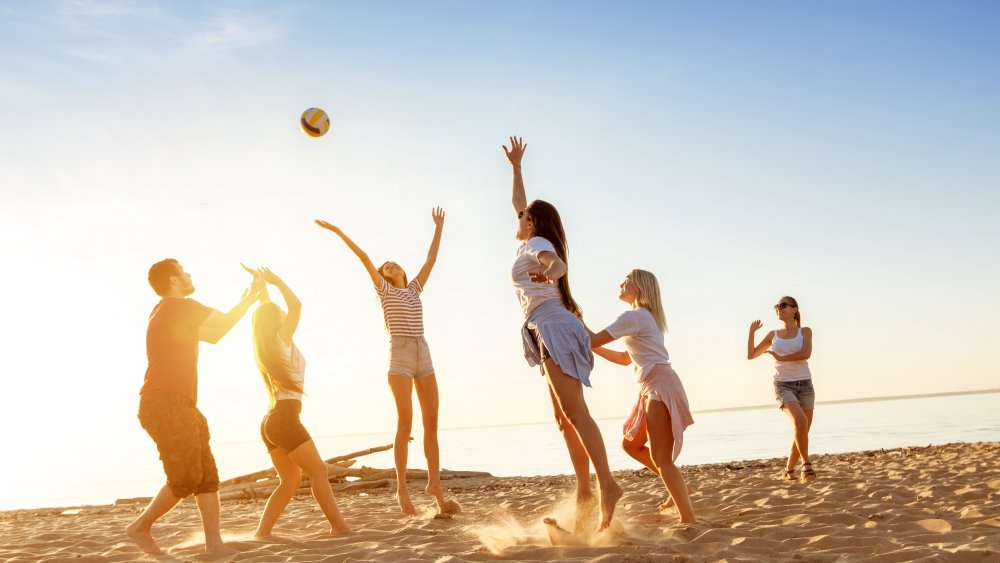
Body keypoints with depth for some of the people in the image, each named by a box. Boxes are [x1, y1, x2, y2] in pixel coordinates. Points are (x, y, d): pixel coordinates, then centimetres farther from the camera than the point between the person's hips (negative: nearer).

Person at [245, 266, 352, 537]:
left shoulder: (266, 346, 13)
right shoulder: (281, 340, -7)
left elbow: (268, 312, 28)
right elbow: (296, 305, -14)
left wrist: (263, 286, 29)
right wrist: (276, 281, -4)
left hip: (271, 420, 9)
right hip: (285, 418, -8)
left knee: (290, 481, 8)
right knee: (318, 472, -5)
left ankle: (261, 532, 1)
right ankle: (340, 527, -8)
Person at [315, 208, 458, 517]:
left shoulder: (415, 288, 20)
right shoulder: (385, 289, 10)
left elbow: (431, 258, 22)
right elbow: (365, 258, 2)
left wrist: (438, 227, 26)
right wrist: (338, 231, -2)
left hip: (424, 356, 4)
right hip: (399, 356, -4)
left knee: (432, 423, 0)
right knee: (405, 424, -8)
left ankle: (435, 485, 4)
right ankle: (402, 489, -2)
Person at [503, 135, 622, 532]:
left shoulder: (535, 245, -2)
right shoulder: (533, 245, 22)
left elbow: (557, 263, -27)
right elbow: (519, 203, 37)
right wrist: (516, 167, 44)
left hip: (555, 328, -9)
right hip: (550, 334, 9)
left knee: (573, 412, -18)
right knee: (564, 418, 4)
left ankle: (607, 485, -25)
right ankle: (584, 491, 3)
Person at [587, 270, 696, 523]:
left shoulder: (634, 316, -10)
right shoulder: (645, 317, 21)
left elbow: (594, 340, -13)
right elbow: (625, 358, 28)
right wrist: (591, 347, 22)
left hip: (660, 385, -10)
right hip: (651, 388, 10)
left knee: (660, 459, -12)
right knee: (631, 444, 18)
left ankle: (689, 520, -13)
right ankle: (678, 487, 21)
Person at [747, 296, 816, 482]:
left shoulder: (805, 331, 6)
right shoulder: (773, 335, 12)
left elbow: (806, 353, -13)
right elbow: (751, 355, 11)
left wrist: (781, 358, -12)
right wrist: (752, 331, 4)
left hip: (805, 385, 1)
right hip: (783, 386, -1)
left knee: (803, 432, -1)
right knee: (800, 422, -27)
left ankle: (789, 469, 20)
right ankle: (806, 464, -15)